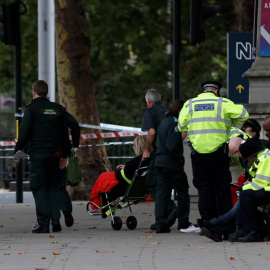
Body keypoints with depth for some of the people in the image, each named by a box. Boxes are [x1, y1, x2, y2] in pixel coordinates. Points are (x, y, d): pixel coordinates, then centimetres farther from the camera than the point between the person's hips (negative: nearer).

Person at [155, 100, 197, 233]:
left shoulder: (164, 122, 14)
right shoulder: (175, 123, -13)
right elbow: (172, 145, -20)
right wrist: (180, 158, -10)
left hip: (160, 163, 8)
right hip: (173, 164, -8)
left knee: (161, 193, 7)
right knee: (182, 193, 3)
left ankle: (160, 224, 2)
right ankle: (183, 224, 6)